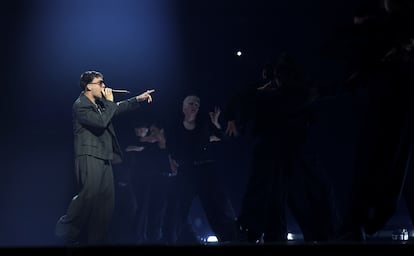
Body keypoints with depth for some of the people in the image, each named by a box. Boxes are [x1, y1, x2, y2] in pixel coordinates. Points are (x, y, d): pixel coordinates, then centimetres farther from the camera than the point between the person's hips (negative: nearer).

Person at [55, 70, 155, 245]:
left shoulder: (100, 104, 18)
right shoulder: (80, 105, -8)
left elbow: (117, 109, 34)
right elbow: (101, 122, -20)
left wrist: (138, 99, 25)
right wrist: (110, 102, -8)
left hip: (104, 158, 9)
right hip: (89, 157, -9)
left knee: (106, 199, 4)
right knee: (90, 194, -21)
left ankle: (99, 239, 7)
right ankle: (66, 228, -6)